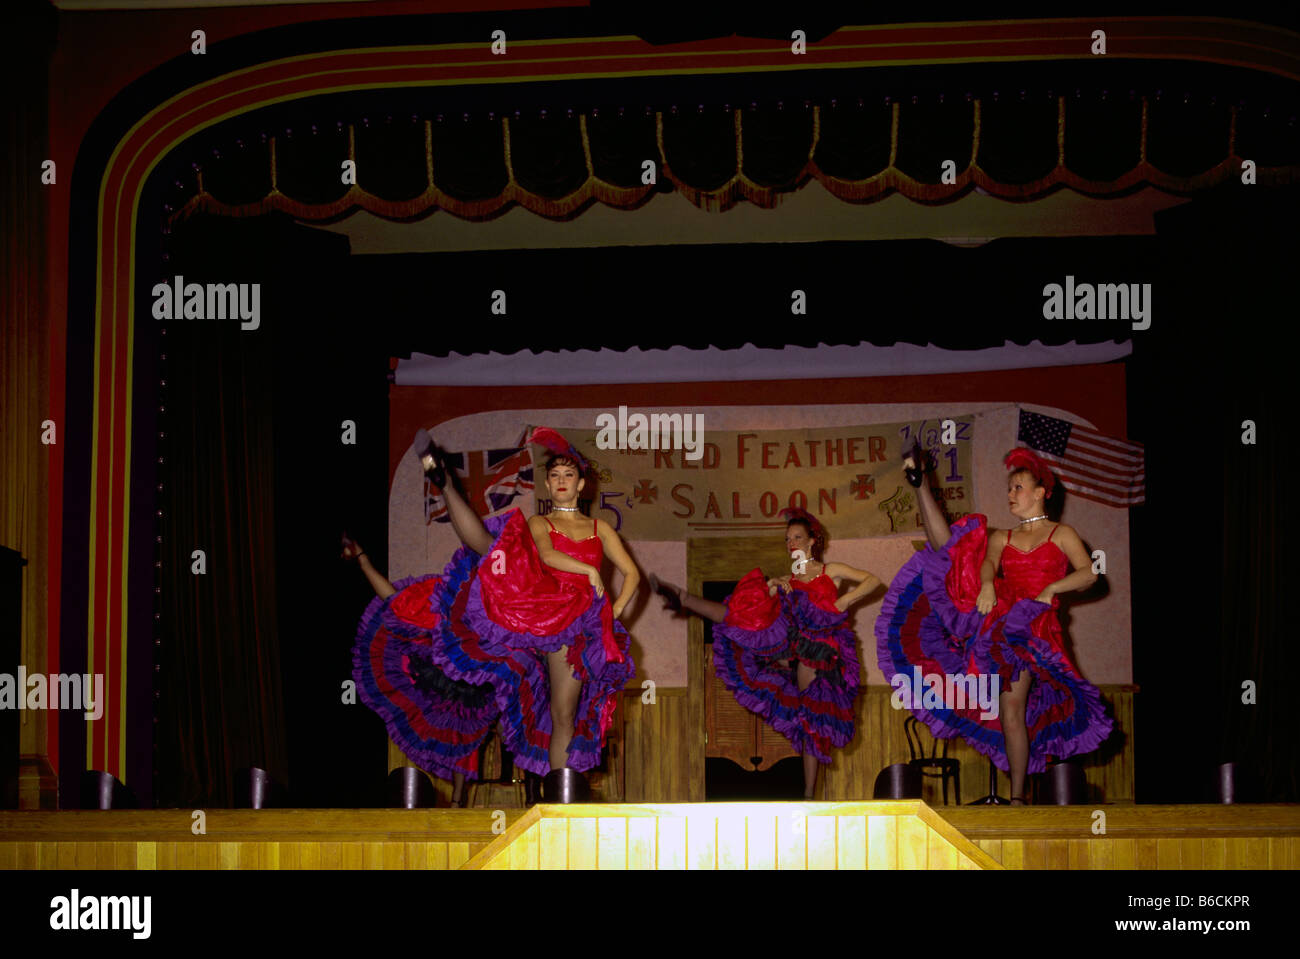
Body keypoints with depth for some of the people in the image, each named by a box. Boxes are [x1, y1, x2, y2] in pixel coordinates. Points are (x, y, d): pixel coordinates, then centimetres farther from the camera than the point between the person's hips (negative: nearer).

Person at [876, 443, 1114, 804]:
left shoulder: (1061, 534, 13)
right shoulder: (1002, 538, 20)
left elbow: (1088, 573, -1)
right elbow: (988, 564, -3)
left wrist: (1051, 588, -17)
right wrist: (987, 585, -26)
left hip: (1031, 625, -3)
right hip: (994, 610, 4)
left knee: (1012, 707, -10)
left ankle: (1017, 795, -7)